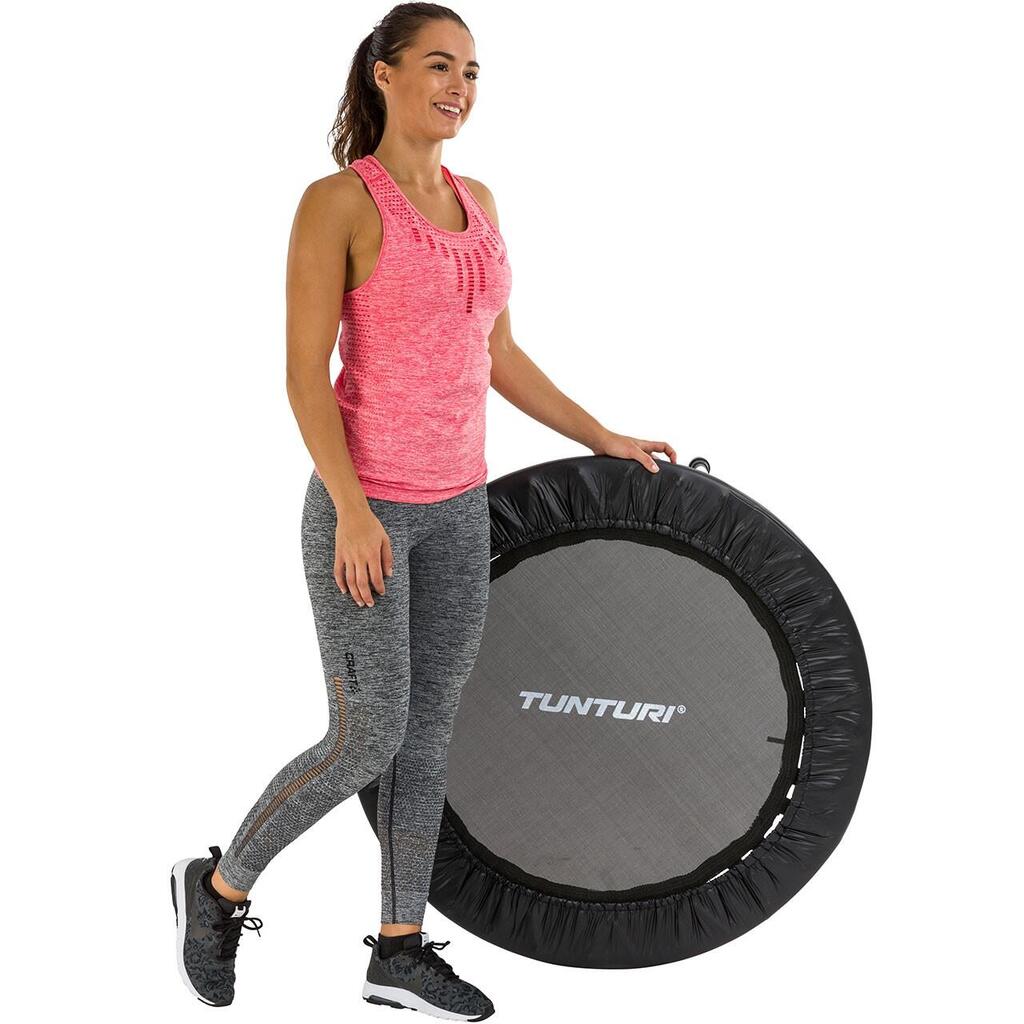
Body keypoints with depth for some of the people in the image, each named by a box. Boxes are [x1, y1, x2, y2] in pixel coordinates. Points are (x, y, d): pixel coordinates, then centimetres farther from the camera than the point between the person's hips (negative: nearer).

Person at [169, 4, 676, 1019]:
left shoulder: (473, 201, 8)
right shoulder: (335, 202, -13)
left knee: (427, 731, 10)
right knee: (367, 744, -6)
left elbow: (496, 355, 15)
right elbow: (304, 371, -17)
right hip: (363, 502, -7)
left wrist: (600, 437, 13)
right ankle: (220, 886, 17)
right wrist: (352, 509, -24)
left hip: (455, 504, 7)